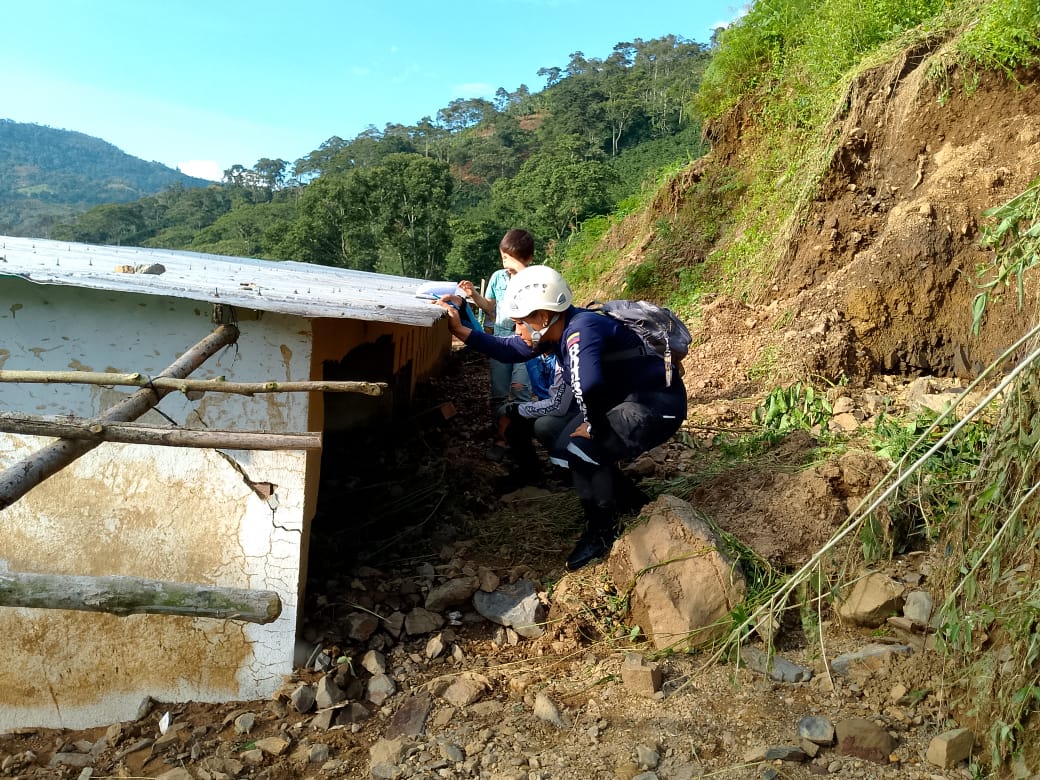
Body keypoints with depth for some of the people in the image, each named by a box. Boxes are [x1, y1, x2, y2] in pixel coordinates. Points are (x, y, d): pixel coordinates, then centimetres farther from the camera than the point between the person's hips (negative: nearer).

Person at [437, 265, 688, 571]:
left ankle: (602, 530, 0)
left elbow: (588, 387, -48)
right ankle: (621, 499, 28)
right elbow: (508, 350, 8)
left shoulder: (582, 331, -31)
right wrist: (461, 330, 1)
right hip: (628, 399, 10)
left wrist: (594, 427, -31)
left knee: (582, 450, -21)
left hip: (659, 403, -10)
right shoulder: (556, 328, -2)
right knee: (565, 446, 11)